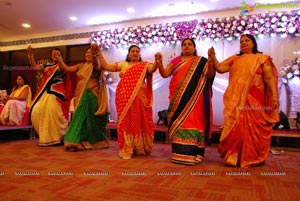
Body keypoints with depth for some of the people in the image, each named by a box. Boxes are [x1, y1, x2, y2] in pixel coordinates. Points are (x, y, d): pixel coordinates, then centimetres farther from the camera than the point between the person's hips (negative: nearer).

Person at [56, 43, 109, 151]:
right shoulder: (81, 66, 15)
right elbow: (66, 69, 11)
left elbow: (95, 62, -24)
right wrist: (60, 61, -4)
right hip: (80, 95, 5)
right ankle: (78, 141, 10)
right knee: (80, 117, 4)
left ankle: (93, 141, 13)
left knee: (90, 118, 0)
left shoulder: (97, 65, -1)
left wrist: (96, 51, -41)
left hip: (92, 96, -5)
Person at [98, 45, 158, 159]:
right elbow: (105, 66, 13)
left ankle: (140, 147, 15)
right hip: (124, 98, 2)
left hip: (139, 98, -1)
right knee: (125, 121, 1)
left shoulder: (144, 65, 9)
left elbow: (152, 69, -12)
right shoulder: (122, 64, 16)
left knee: (139, 121, 0)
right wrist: (99, 52, 9)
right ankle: (126, 149, 8)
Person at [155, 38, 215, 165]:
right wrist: (159, 64, -15)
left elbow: (210, 75, -1)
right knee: (179, 122, 0)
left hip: (194, 98, -2)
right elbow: (165, 74, 3)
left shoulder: (201, 61, 12)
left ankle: (191, 153, -4)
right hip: (178, 98, 2)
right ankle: (179, 153, 4)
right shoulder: (176, 60, 16)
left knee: (192, 122, -7)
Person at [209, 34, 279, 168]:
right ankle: (235, 156, 14)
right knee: (236, 128, 3)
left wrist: (274, 96, -9)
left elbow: (269, 78, 0)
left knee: (253, 127, 1)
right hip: (236, 100, 3)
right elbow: (220, 68, 5)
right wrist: (213, 57, -8)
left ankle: (253, 157, 13)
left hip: (254, 99, -2)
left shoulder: (262, 58, 8)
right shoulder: (234, 59, 17)